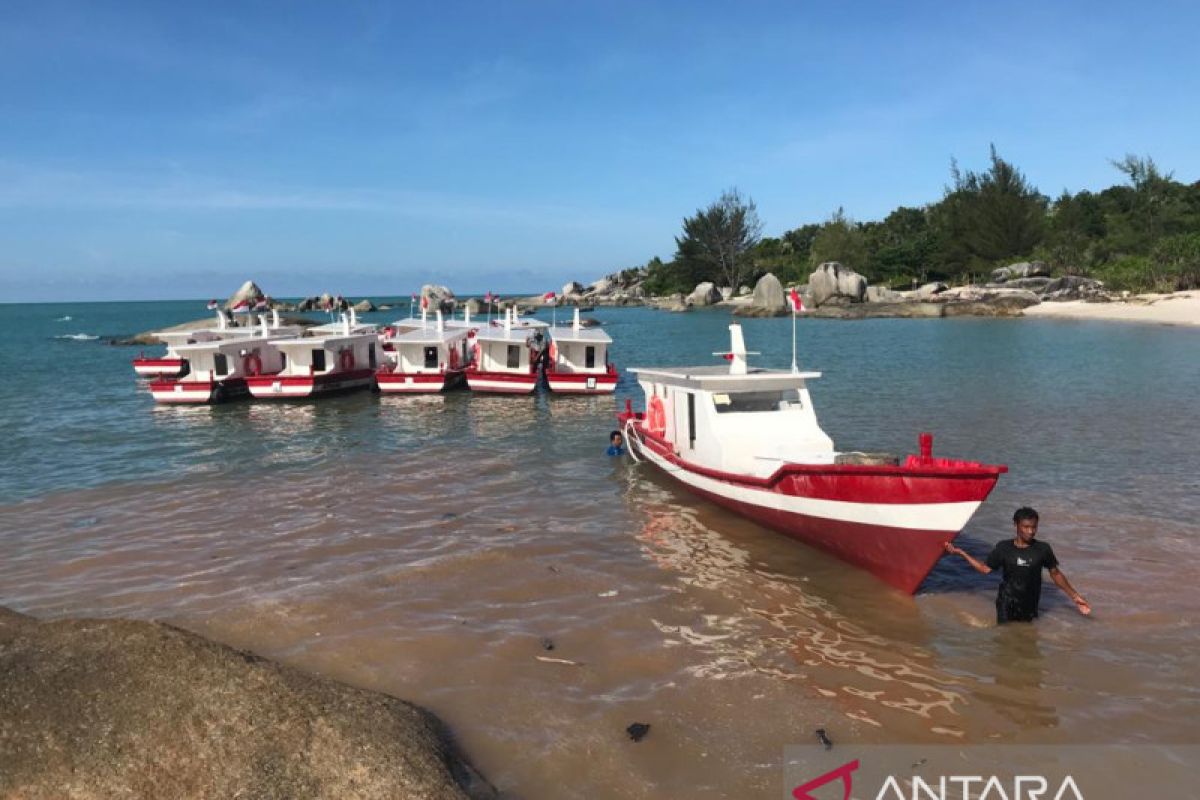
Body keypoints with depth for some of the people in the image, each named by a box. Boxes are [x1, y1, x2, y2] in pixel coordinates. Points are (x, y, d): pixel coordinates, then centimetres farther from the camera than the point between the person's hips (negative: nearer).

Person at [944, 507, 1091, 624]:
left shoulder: (1043, 549, -8)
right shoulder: (1003, 548, -7)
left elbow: (1055, 574, 4)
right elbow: (985, 568, 1)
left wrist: (1075, 596, 4)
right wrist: (961, 553, -4)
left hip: (1029, 607, 0)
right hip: (1006, 605, 0)